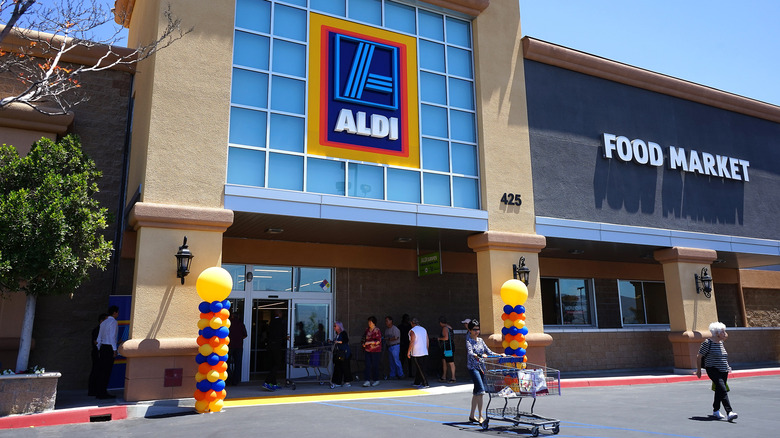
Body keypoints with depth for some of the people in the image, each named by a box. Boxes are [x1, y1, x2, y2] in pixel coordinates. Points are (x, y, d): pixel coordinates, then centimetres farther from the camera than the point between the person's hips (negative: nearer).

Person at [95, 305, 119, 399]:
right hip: (109, 348, -8)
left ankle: (99, 392, 14)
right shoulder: (113, 322, -9)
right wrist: (114, 350, -13)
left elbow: (99, 337, 18)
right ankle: (103, 393, -4)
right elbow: (112, 336, -15)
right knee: (107, 371, -5)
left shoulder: (103, 323, 16)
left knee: (101, 370, 10)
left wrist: (99, 349, 23)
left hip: (102, 347, 8)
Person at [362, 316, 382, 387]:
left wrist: (369, 342, -17)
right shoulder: (367, 329, 10)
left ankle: (376, 380, 16)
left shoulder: (377, 330, -9)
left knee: (375, 366, 2)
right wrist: (364, 343, 7)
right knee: (368, 365, -3)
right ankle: (367, 381, -4)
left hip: (375, 351, -5)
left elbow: (378, 341, -14)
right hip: (368, 350, 5)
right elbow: (364, 337, 25)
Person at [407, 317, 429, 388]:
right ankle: (417, 382, 24)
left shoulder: (412, 331, -12)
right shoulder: (424, 329, 10)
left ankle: (425, 384, -6)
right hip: (424, 352, 7)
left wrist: (408, 352, -11)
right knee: (418, 368, 17)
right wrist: (427, 350, 22)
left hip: (416, 353, -7)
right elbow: (427, 341, 13)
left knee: (421, 369, -5)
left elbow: (412, 342, -18)